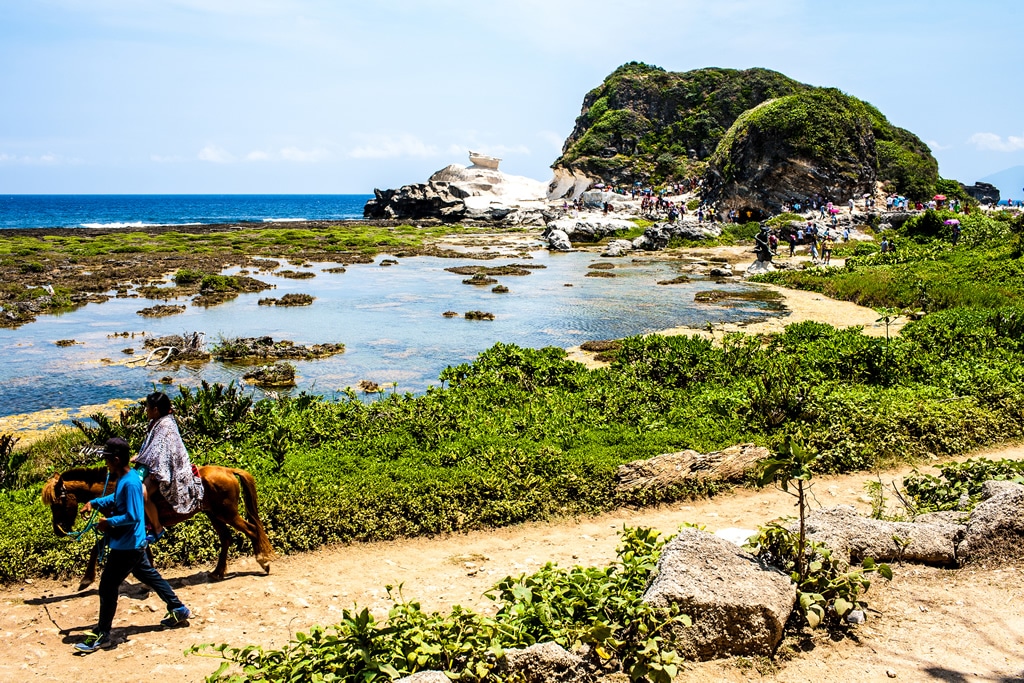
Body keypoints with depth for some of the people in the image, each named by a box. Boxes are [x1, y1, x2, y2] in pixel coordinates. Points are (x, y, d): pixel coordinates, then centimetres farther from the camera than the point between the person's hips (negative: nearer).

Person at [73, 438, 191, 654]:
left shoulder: (130, 483, -24)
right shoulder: (126, 477, 6)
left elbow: (133, 516, -28)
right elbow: (116, 499, 25)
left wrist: (109, 522, -18)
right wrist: (94, 503, 14)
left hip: (127, 546, -10)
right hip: (133, 544, 10)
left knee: (107, 587, -2)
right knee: (149, 575, 21)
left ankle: (101, 635, 8)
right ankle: (178, 610, 31)